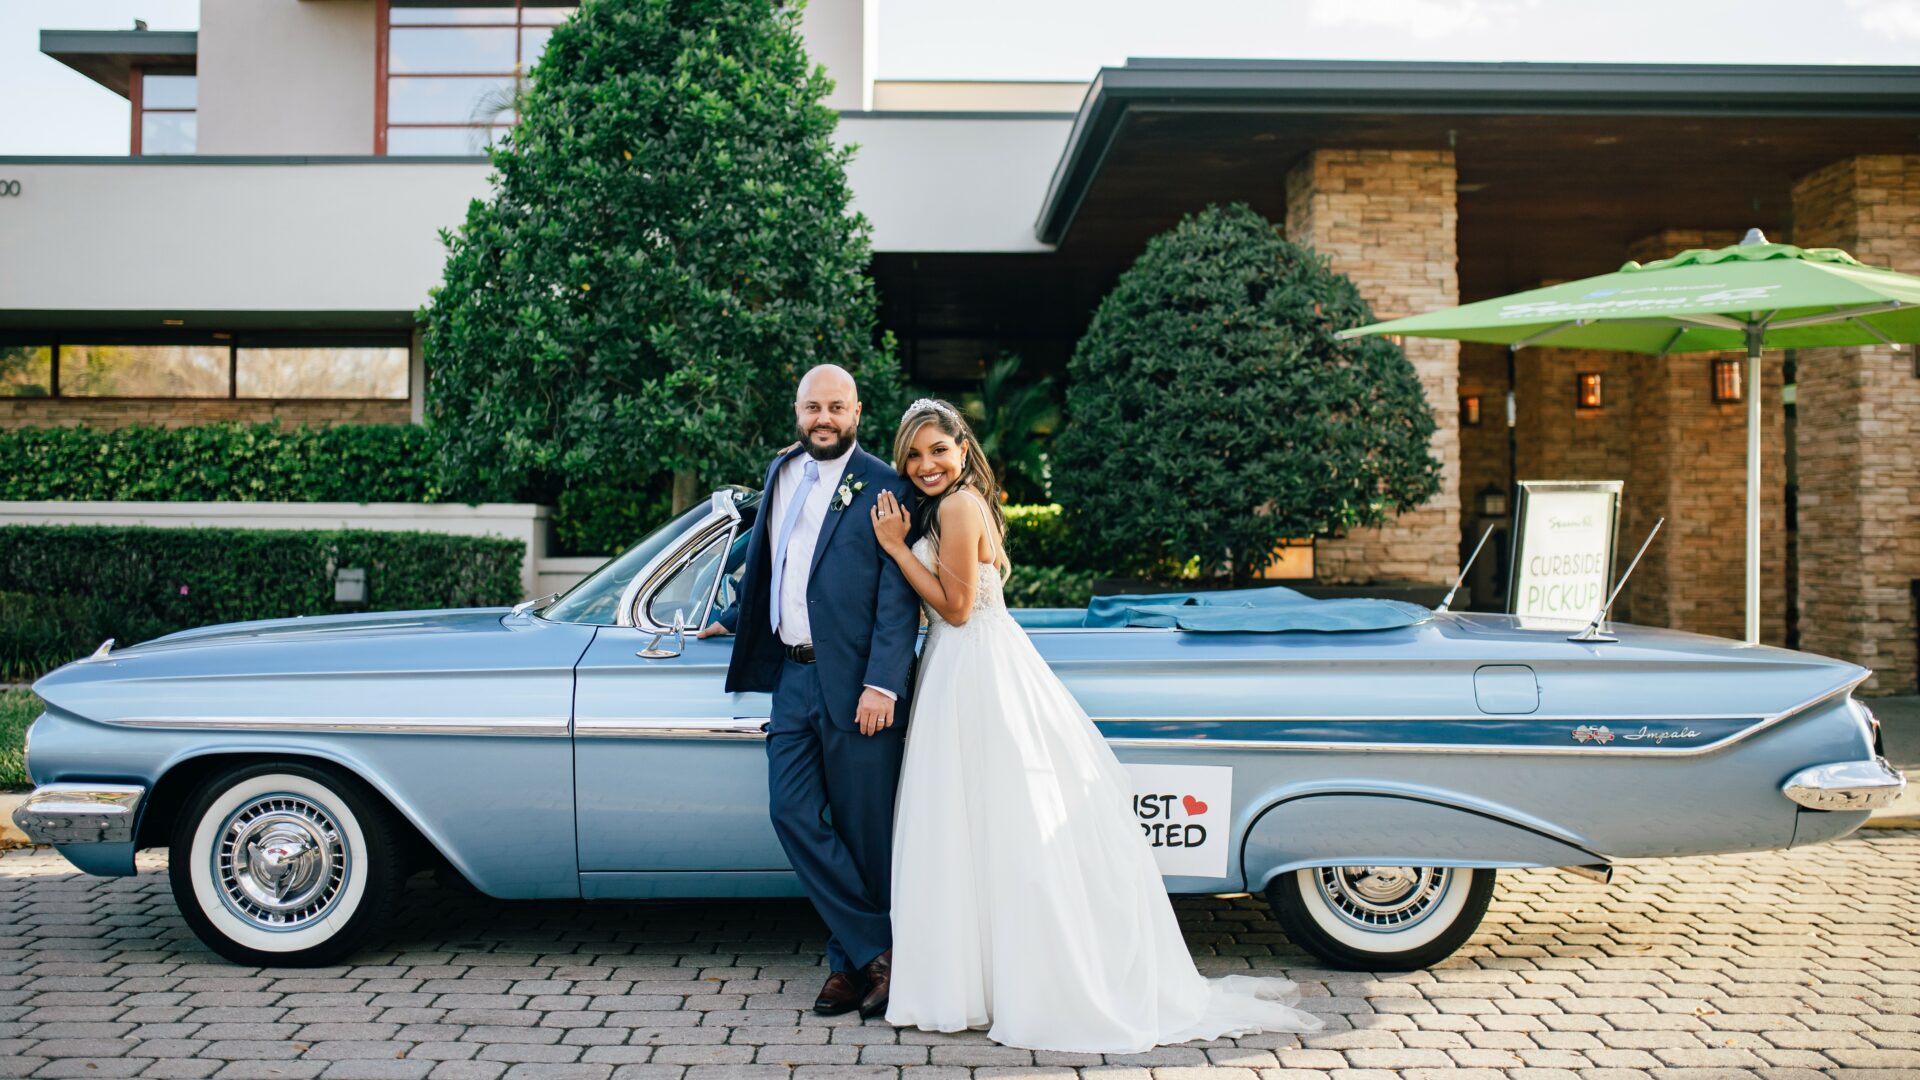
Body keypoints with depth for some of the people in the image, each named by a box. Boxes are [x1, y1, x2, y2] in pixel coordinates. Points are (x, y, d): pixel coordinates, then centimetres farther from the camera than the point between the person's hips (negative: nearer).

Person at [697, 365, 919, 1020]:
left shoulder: (883, 488, -8)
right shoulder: (780, 473, 13)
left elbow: (899, 600, -12)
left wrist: (882, 684, -19)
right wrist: (732, 618, 35)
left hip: (856, 683, -6)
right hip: (792, 676, 6)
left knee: (863, 830, 3)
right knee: (793, 814, 1)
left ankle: (853, 960, 20)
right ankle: (873, 950, 11)